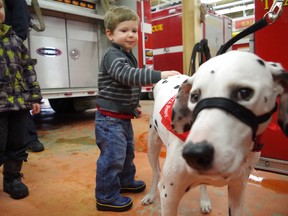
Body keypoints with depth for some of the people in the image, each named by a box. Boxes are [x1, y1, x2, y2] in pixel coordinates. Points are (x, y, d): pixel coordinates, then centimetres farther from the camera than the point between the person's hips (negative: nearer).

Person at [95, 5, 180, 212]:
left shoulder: (130, 56, 13)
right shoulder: (113, 55, -18)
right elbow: (127, 76, -36)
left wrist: (133, 106, 20)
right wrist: (160, 75, -41)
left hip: (124, 117, 10)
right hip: (110, 118, -10)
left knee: (128, 152, 22)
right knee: (112, 156, -4)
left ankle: (126, 181, 42)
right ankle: (106, 197, 13)